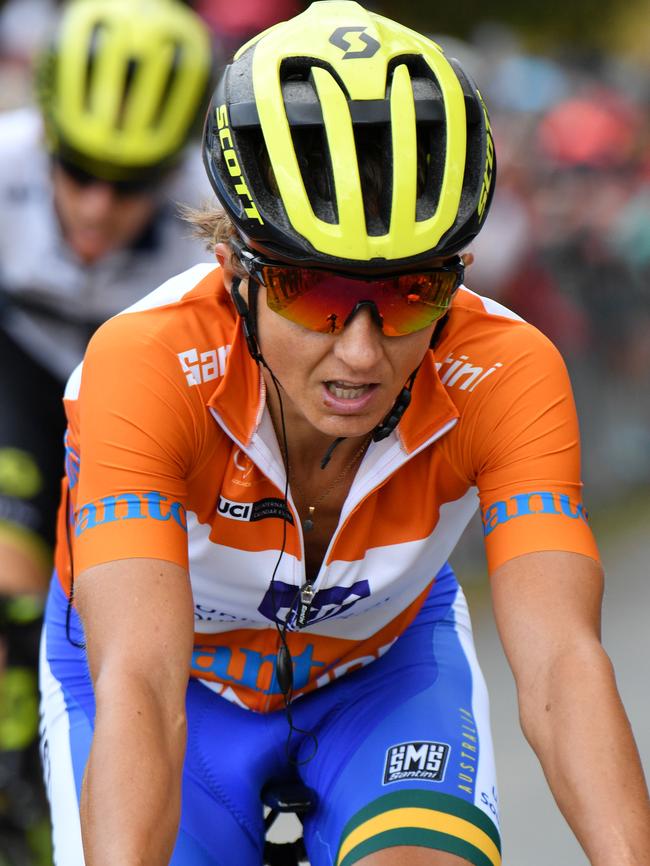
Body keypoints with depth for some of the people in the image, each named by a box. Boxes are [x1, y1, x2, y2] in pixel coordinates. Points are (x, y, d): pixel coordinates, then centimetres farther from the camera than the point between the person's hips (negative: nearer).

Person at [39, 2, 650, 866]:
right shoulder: (147, 368, -37)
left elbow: (562, 666, -41)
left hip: (382, 661, 1)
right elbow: (139, 686, -48)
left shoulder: (507, 376, -31)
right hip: (187, 676, -1)